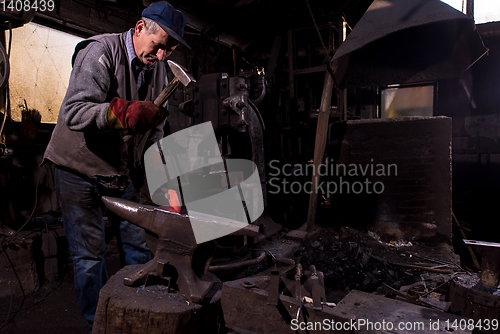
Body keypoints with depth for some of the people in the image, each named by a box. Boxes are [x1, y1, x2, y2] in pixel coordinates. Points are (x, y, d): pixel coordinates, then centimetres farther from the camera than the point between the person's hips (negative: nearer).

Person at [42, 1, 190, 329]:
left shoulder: (159, 71, 3)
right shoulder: (101, 51, -16)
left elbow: (155, 133, 6)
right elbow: (74, 112, -28)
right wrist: (124, 113, -43)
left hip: (123, 172, 6)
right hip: (79, 169, -5)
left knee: (137, 245, 9)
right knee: (89, 254, 0)